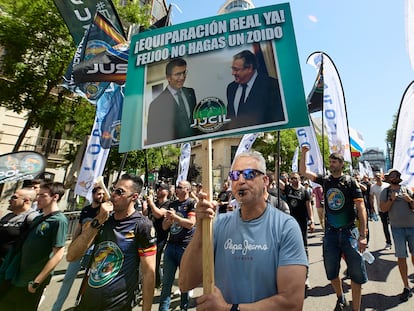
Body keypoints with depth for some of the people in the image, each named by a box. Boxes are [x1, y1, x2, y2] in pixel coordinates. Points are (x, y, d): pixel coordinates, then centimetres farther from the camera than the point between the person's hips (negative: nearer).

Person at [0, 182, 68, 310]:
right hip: (18, 276, 8)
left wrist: (36, 282, -19)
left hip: (31, 281, -8)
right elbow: (26, 245, 17)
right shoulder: (38, 218, 6)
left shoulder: (59, 220, -21)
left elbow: (58, 254, -23)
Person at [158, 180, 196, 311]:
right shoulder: (172, 204, 11)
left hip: (186, 247, -4)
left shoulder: (192, 203, -7)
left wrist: (175, 216, -16)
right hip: (171, 245, 5)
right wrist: (169, 219, -9)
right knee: (167, 281, 11)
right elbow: (164, 226, 11)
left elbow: (191, 223, -19)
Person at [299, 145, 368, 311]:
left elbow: (361, 207, -9)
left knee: (356, 273, 6)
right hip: (330, 232, 3)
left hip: (349, 232, -3)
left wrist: (363, 235, -15)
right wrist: (304, 153, -6)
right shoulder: (325, 180, 4)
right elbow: (303, 171, 4)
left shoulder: (351, 181, -6)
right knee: (331, 272, 15)